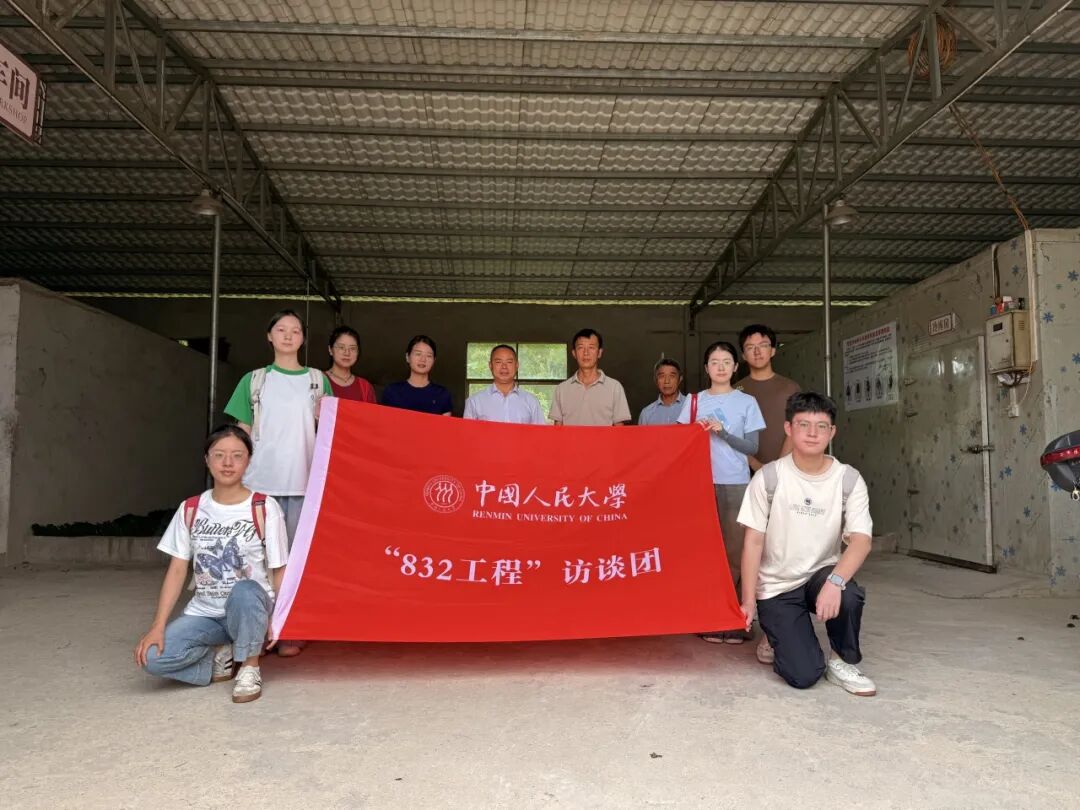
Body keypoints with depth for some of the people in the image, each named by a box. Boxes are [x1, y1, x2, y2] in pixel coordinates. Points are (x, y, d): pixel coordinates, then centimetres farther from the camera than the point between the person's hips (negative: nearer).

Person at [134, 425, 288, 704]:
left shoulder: (264, 508, -8)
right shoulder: (191, 510, 2)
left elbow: (279, 571, -4)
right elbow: (177, 570, 3)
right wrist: (158, 626, -7)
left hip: (250, 607, -3)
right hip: (203, 613, 3)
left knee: (243, 593, -39)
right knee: (153, 657, -23)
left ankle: (250, 666, -10)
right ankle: (219, 655, 7)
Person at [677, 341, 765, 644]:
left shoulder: (747, 402, 6)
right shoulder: (694, 400, 9)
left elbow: (752, 447, 1)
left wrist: (723, 432, -12)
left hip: (736, 484, -1)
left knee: (734, 552, -1)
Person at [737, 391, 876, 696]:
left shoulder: (849, 480, -9)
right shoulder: (768, 478, -12)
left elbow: (861, 541, -18)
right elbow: (753, 542, -8)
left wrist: (834, 581, -37)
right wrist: (748, 601, -11)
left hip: (821, 575, 2)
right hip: (776, 587, -2)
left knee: (849, 594, -34)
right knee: (804, 675, -16)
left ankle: (843, 662, -3)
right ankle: (778, 638, 20)